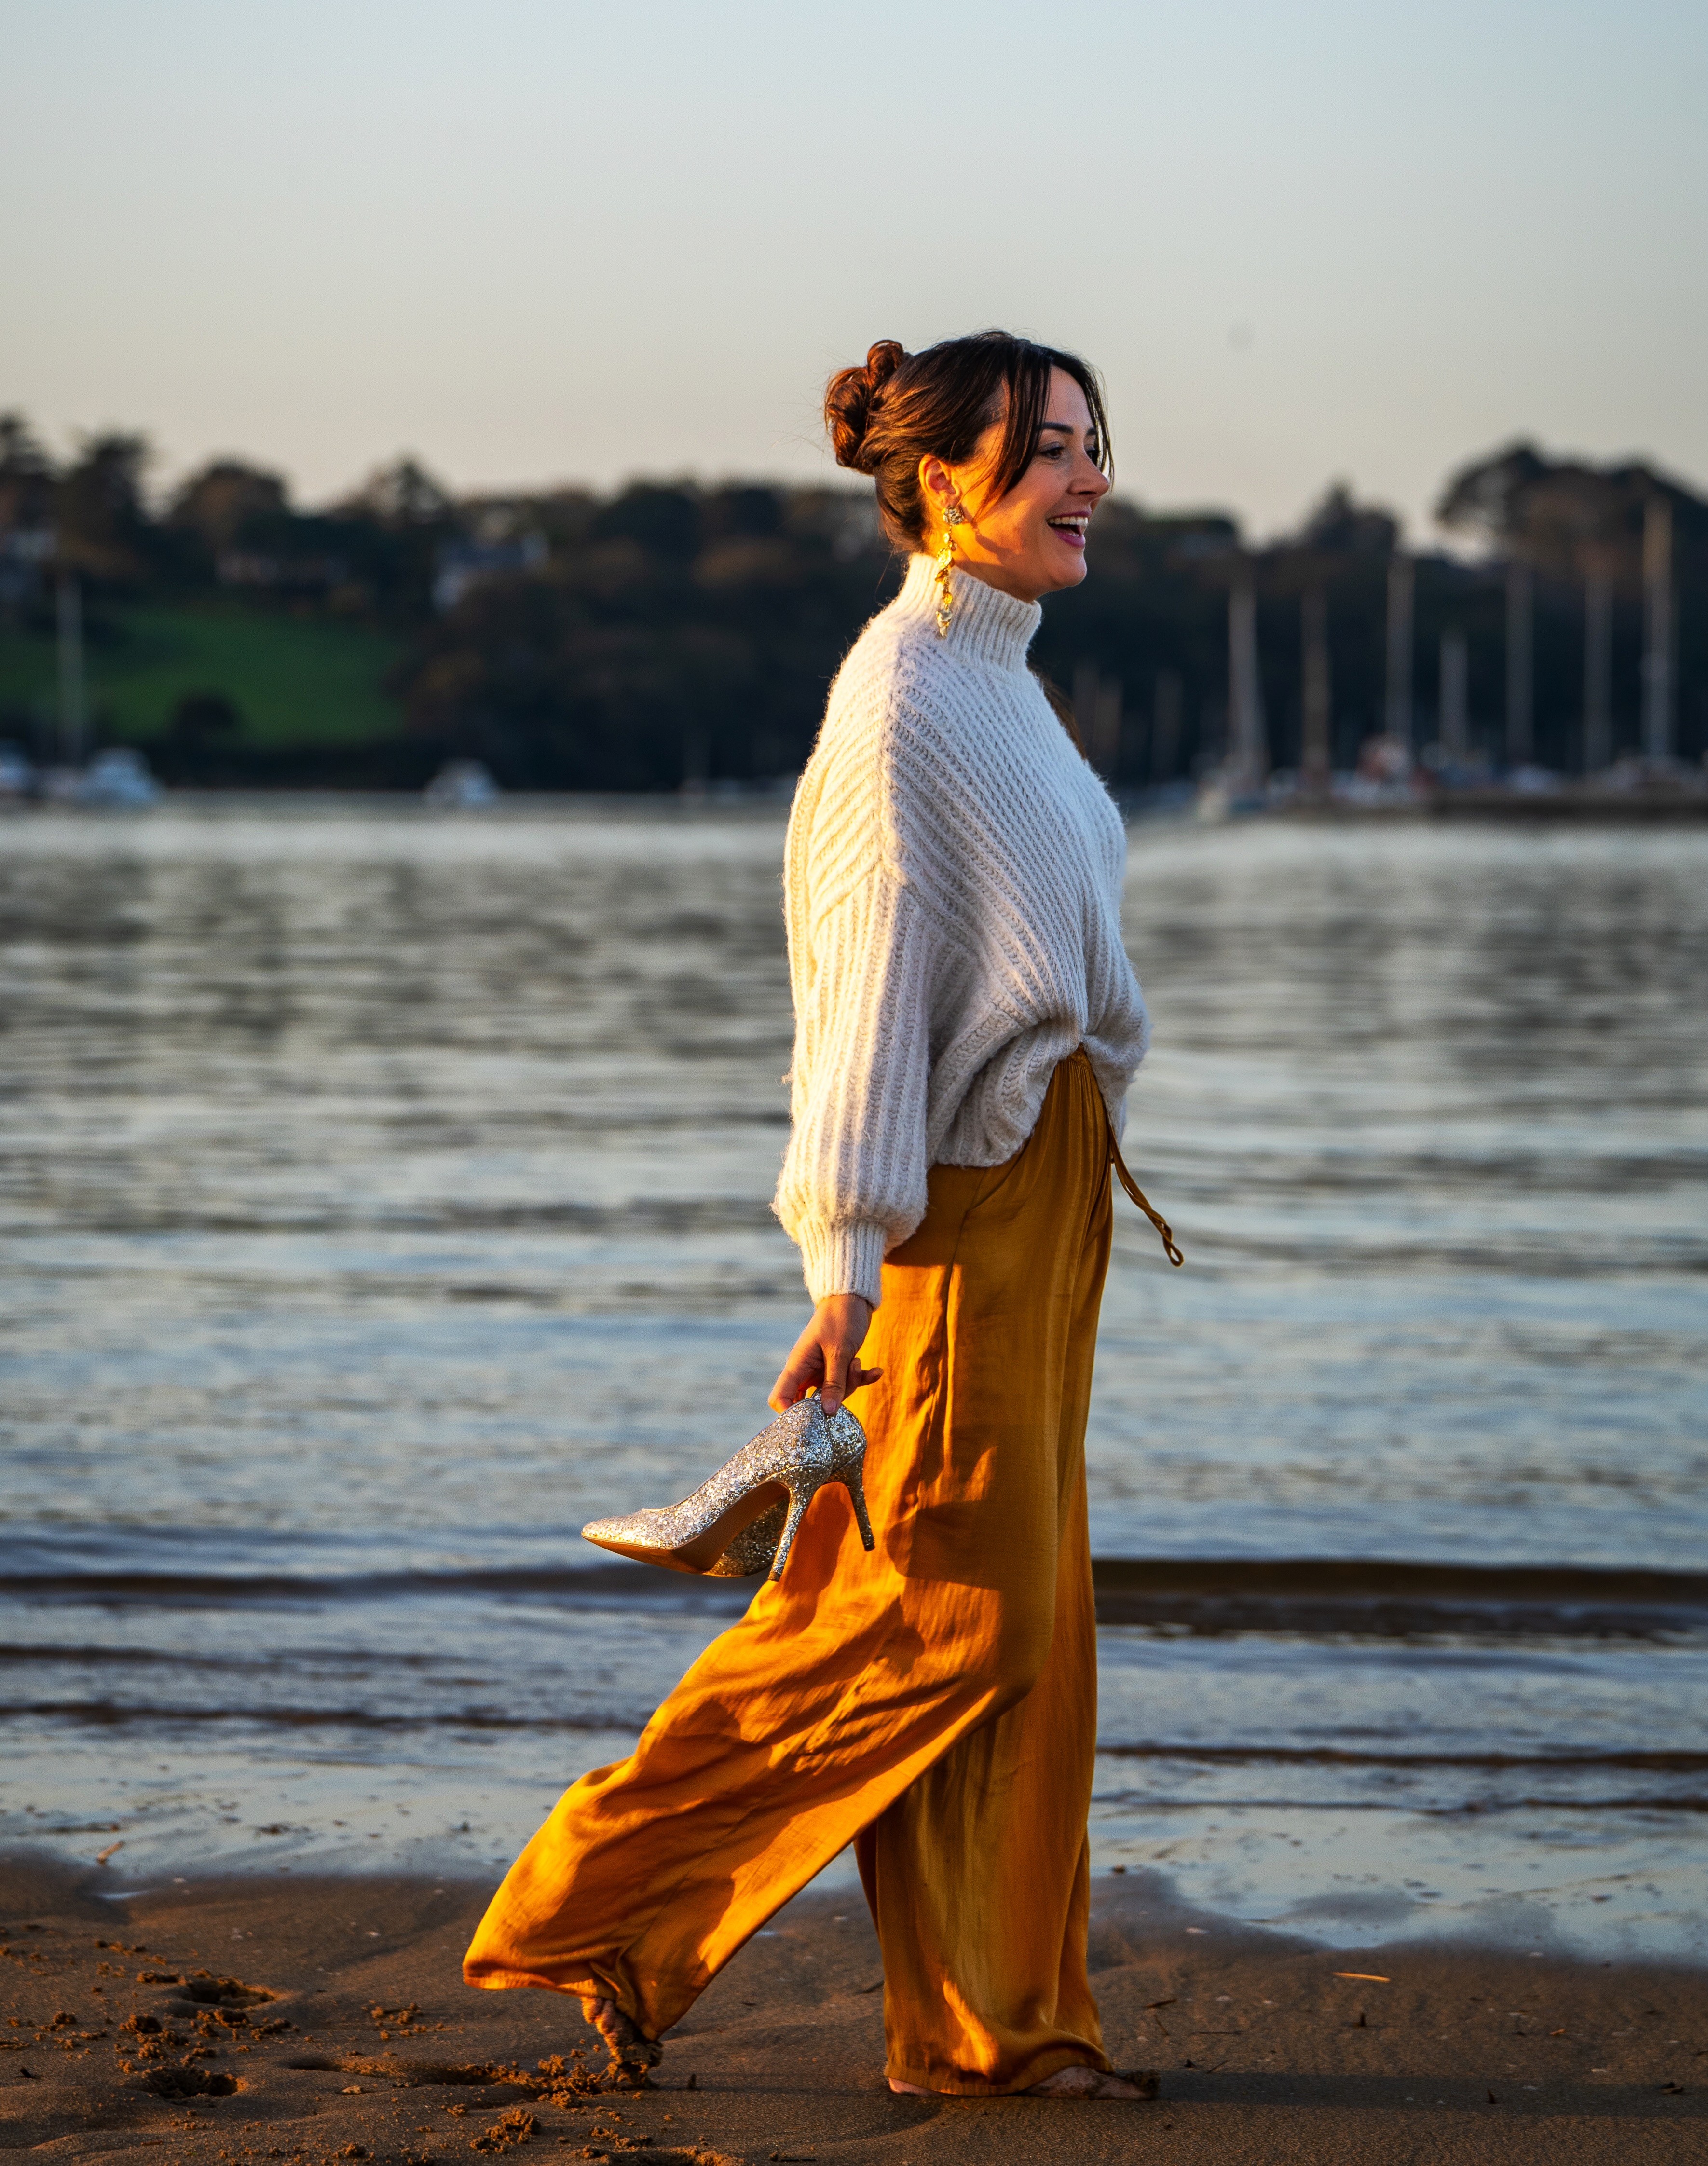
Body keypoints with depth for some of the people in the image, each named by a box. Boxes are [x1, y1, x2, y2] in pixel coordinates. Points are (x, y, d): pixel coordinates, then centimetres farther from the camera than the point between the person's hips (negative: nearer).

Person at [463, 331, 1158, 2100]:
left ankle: (990, 2021, 14)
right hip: (965, 1204, -9)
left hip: (1041, 1188, 9)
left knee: (1023, 1615, 9)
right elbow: (869, 978, -19)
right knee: (947, 1609, -9)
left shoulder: (996, 681, 16)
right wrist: (850, 1258, -23)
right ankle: (608, 1904, -1)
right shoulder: (901, 693, -14)